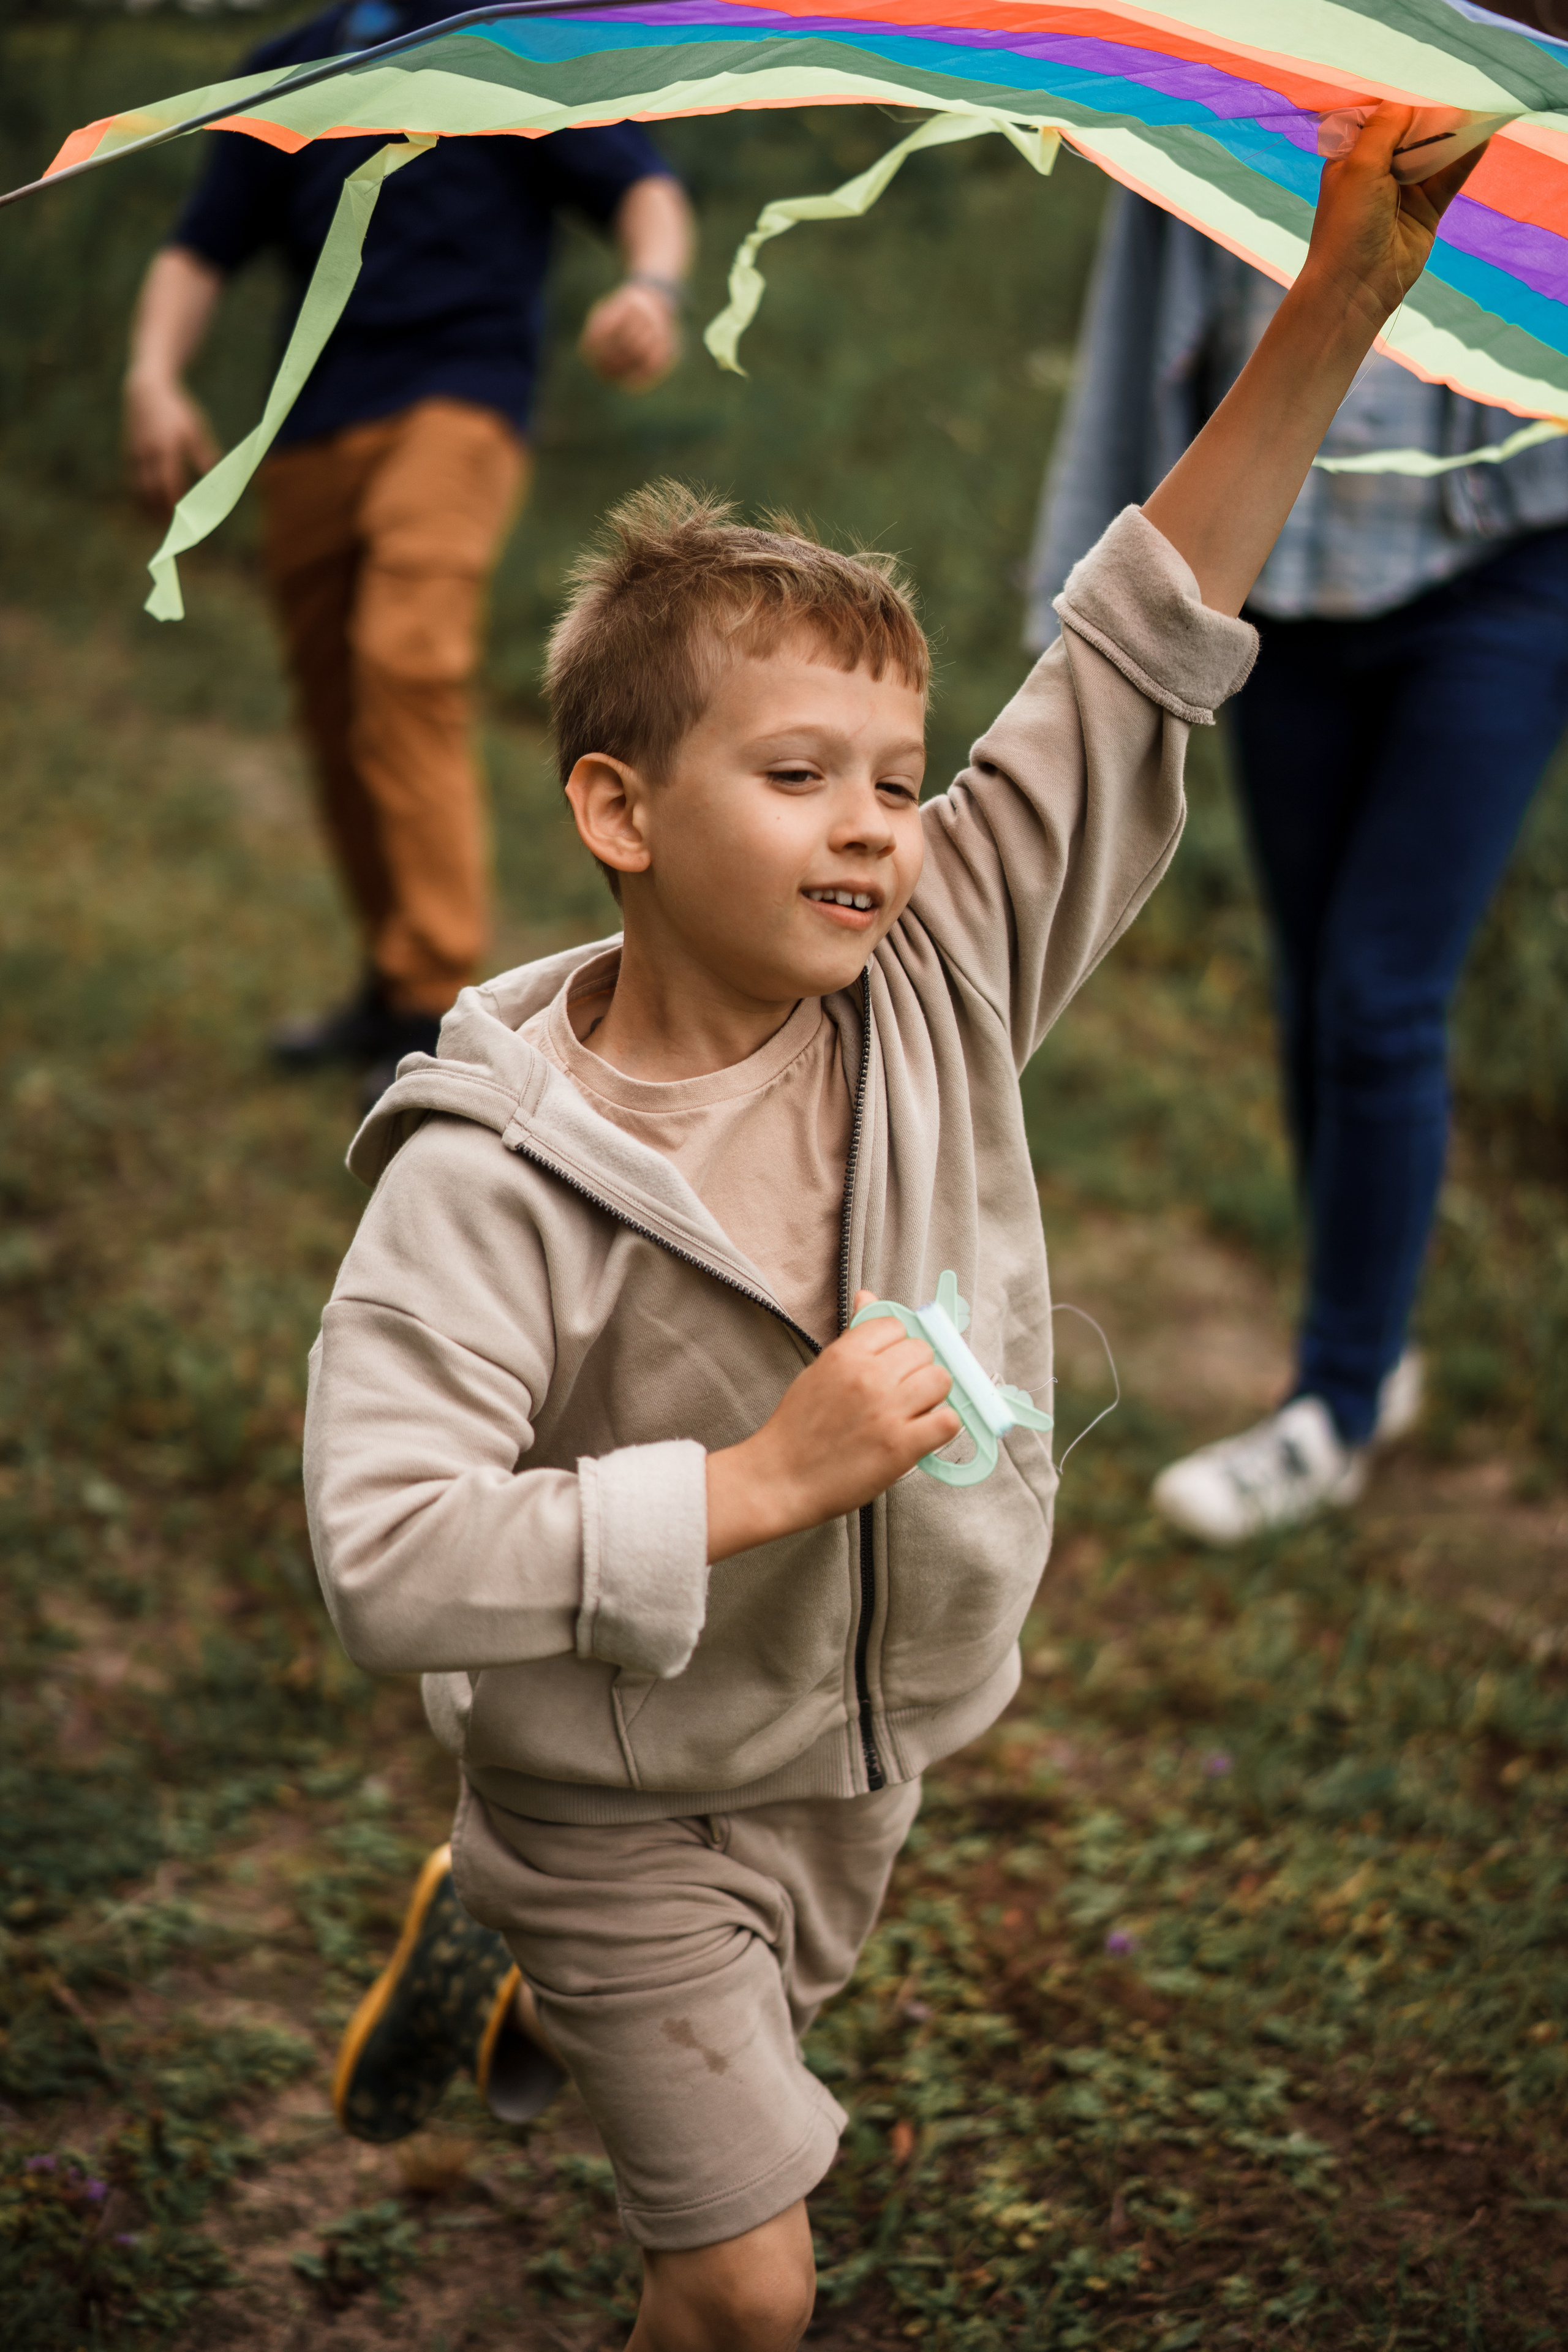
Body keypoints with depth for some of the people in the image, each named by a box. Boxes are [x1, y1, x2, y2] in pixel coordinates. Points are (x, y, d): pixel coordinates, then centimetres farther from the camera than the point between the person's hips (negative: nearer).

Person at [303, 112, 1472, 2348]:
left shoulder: (944, 973, -14)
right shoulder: (489, 1174, -28)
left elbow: (1142, 651, -17)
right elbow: (385, 1559, -32)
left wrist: (1344, 294, -23)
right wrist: (752, 1483, -34)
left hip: (869, 1747, 6)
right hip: (632, 1799, -5)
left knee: (749, 2030, 31)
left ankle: (494, 1943, 58)